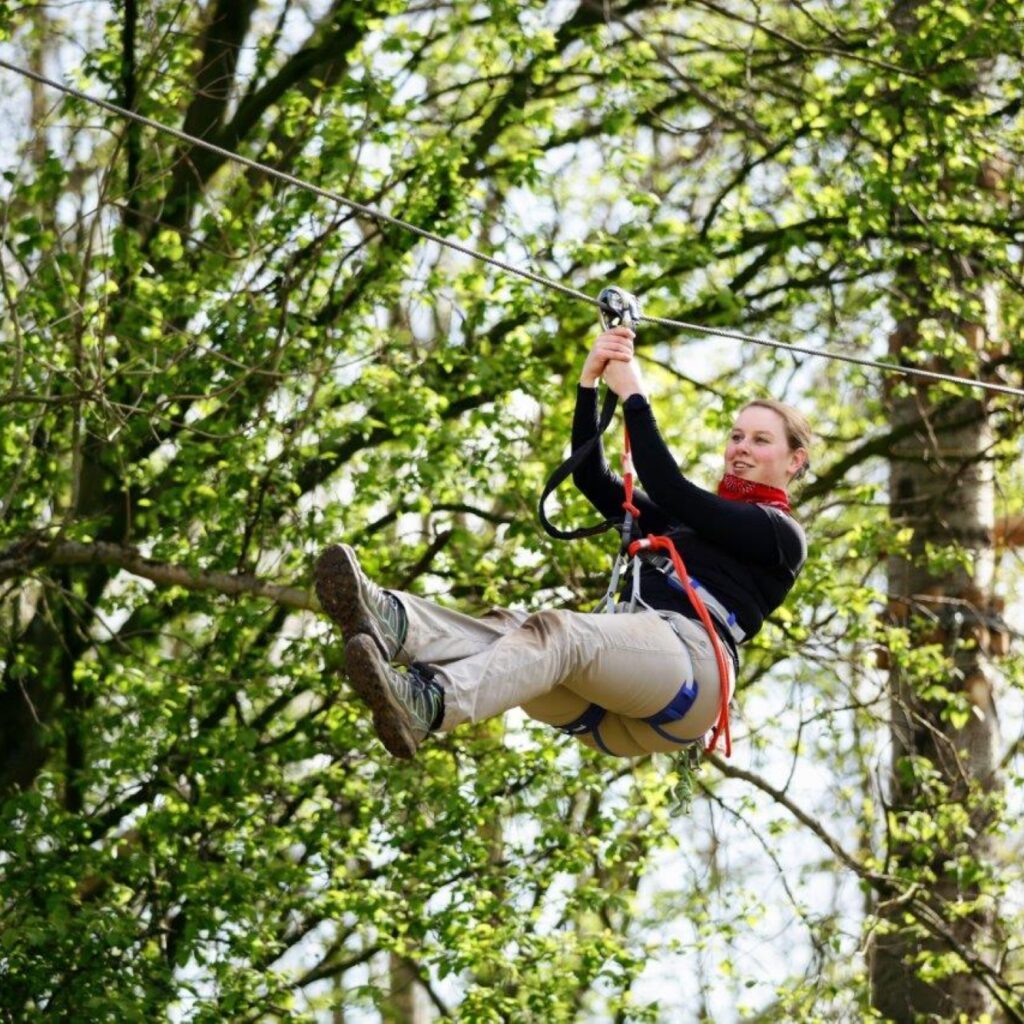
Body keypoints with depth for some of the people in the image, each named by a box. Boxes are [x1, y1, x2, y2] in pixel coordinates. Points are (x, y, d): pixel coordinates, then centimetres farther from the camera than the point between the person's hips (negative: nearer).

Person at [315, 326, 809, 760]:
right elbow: (592, 479, 22)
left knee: (559, 631, -35)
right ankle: (388, 619, -55)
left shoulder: (780, 535, 14)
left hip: (688, 653, -7)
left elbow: (668, 490, 0)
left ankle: (427, 705, -63)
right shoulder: (678, 521, 36)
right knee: (506, 632, -25)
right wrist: (589, 382, 11)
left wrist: (634, 396, 3)